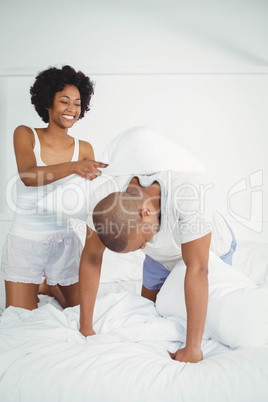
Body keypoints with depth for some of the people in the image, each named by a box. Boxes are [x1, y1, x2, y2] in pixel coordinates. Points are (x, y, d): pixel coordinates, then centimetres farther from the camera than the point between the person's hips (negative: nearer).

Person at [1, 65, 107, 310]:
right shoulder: (25, 135, -7)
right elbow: (28, 176, -26)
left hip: (64, 242, 3)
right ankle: (31, 292, 35)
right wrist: (72, 167, -42)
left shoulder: (84, 149, 0)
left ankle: (50, 286, 42)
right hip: (26, 241, -2)